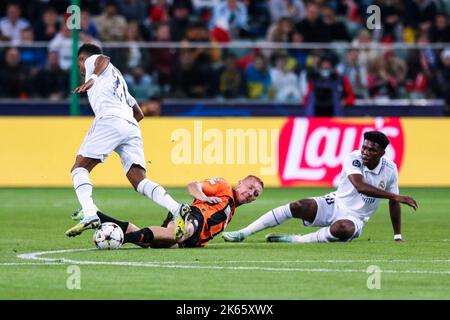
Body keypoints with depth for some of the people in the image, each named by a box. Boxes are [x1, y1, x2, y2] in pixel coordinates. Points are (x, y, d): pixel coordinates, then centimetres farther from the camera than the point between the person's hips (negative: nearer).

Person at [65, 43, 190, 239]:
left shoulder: (92, 61, 20)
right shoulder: (118, 79, 40)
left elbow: (104, 59, -7)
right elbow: (139, 113, 41)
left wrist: (92, 78, -23)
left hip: (110, 120, -7)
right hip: (132, 127, 7)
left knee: (79, 169, -1)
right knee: (140, 181, -3)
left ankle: (89, 214, -24)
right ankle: (177, 209, -26)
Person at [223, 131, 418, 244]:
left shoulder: (389, 169, -7)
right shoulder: (353, 159, -16)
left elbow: (393, 203, 6)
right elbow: (360, 186, -34)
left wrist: (398, 237, 7)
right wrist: (395, 196, -38)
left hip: (355, 219, 0)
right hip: (335, 205, 0)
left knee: (342, 228, -39)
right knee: (298, 206, -26)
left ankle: (296, 240, -26)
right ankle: (243, 233, -25)